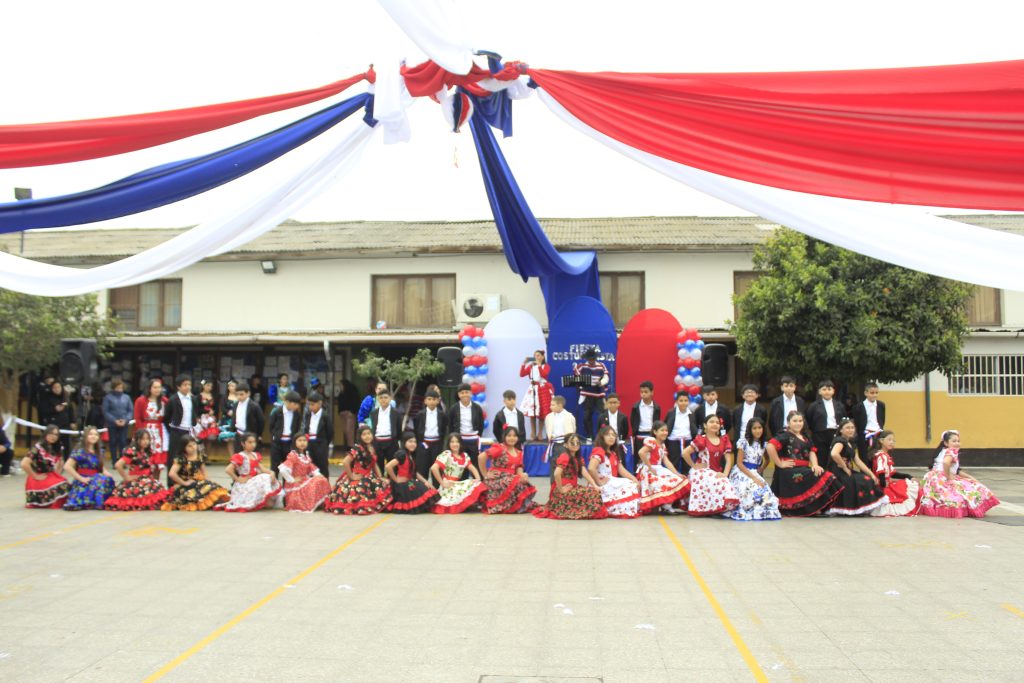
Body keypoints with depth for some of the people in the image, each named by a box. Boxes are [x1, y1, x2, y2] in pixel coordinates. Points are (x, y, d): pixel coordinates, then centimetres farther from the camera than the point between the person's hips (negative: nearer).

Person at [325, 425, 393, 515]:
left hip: (369, 478, 8)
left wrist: (380, 478, 4)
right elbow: (345, 462, -27)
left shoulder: (372, 448, 8)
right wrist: (351, 476, -18)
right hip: (358, 478, -8)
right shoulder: (357, 448, -18)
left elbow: (374, 464, 15)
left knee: (385, 485, -1)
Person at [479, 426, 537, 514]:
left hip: (510, 480, 7)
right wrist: (485, 474, -13)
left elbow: (519, 468, 5)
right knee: (518, 484, -28)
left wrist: (522, 475, -19)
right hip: (496, 480, -7)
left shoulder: (518, 453, 11)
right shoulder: (499, 448, -12)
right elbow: (481, 457, -21)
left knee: (527, 485, -15)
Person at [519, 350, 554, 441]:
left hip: (543, 390, -2)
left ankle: (540, 433, 7)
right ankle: (533, 433, 7)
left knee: (542, 412, -1)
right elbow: (521, 374, -2)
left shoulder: (546, 366, 0)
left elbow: (544, 374, -19)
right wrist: (524, 364, -11)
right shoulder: (531, 366, 7)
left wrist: (539, 365, -22)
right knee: (532, 411, -1)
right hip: (533, 389, 3)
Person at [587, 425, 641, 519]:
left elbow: (621, 470, 10)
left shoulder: (614, 453, 18)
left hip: (613, 483, 9)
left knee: (634, 485, -2)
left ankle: (633, 509, -5)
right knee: (627, 488, -20)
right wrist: (599, 482, -20)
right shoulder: (599, 451, -14)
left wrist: (634, 479, -5)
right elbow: (591, 468, -30)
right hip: (603, 485, -9)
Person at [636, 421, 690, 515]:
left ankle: (674, 505, 3)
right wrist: (650, 468, -23)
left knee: (678, 480, 3)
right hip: (648, 471, -9)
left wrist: (677, 474, -5)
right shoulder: (651, 441, -14)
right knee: (665, 482, -25)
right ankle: (666, 507, -14)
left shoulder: (662, 445, 14)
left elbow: (667, 462, 7)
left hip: (658, 470, 9)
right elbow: (641, 453, -30)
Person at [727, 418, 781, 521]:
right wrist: (753, 477, -18)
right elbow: (739, 463, -9)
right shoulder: (744, 442, -5)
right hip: (742, 472, -5)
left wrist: (761, 470, 5)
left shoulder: (763, 444, 9)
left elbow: (767, 460, 27)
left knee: (764, 490, -21)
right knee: (753, 489, -28)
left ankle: (764, 511, -5)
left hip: (755, 473, 5)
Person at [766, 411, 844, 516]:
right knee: (817, 477, -21)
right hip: (788, 472, -8)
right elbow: (769, 447, -20)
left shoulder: (805, 438, 20)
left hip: (802, 470, 8)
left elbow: (812, 452, 7)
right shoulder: (785, 436, -5)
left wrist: (815, 465, -12)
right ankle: (812, 508, -12)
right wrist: (780, 464, -15)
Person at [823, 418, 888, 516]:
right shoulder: (840, 440, -10)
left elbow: (858, 461, 13)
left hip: (847, 472, 9)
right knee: (864, 481, -17)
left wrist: (872, 474, 3)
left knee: (870, 480, 0)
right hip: (837, 473, -9)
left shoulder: (851, 444, 19)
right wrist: (845, 468, -18)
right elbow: (834, 454, -30)